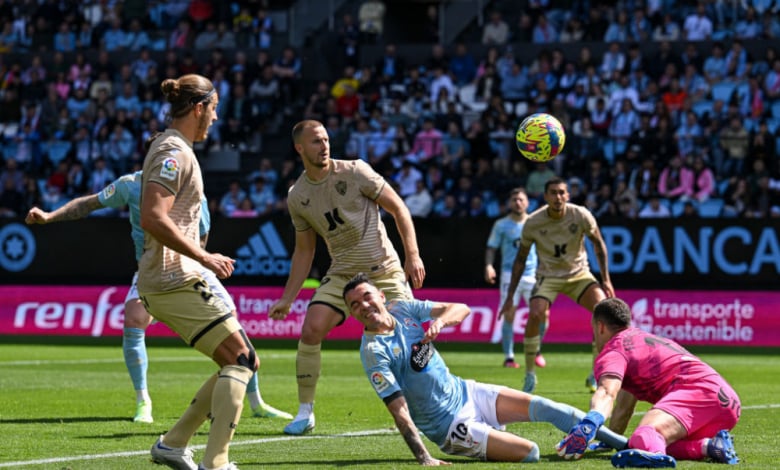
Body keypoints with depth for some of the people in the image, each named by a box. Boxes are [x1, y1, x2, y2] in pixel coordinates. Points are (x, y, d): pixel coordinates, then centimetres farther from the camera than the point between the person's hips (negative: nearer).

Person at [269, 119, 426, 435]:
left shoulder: (354, 172, -10)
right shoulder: (297, 198, 1)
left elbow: (398, 208, -5)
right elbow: (304, 251, 11)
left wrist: (413, 256, -12)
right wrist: (287, 299, 7)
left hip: (385, 271, -2)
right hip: (342, 274, 2)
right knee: (310, 331, -15)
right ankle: (305, 412, -2)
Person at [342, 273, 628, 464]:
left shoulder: (402, 309, -2)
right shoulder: (374, 351, -20)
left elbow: (461, 309, -3)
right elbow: (399, 410, -24)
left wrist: (440, 320, -27)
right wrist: (422, 458, -33)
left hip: (465, 392, 6)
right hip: (449, 426, -6)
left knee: (543, 407, -6)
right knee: (529, 453, -22)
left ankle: (624, 444, 5)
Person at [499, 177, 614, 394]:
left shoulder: (580, 215, -16)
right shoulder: (533, 223, -15)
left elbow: (598, 244, 0)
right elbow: (521, 259, -4)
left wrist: (605, 279, -3)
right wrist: (510, 296, -5)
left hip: (579, 274, 1)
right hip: (548, 276, -1)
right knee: (534, 315, -25)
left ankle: (596, 376, -6)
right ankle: (530, 374, -6)